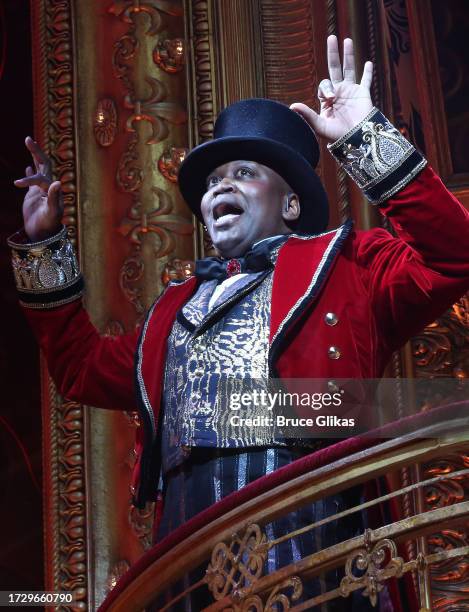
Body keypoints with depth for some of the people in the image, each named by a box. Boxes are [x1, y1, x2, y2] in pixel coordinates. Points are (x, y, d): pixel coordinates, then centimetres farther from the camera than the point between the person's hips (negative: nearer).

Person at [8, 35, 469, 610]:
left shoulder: (342, 263, 13)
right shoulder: (176, 306, 30)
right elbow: (84, 368, 33)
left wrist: (366, 139, -5)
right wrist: (43, 245, 30)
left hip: (309, 541, -5)